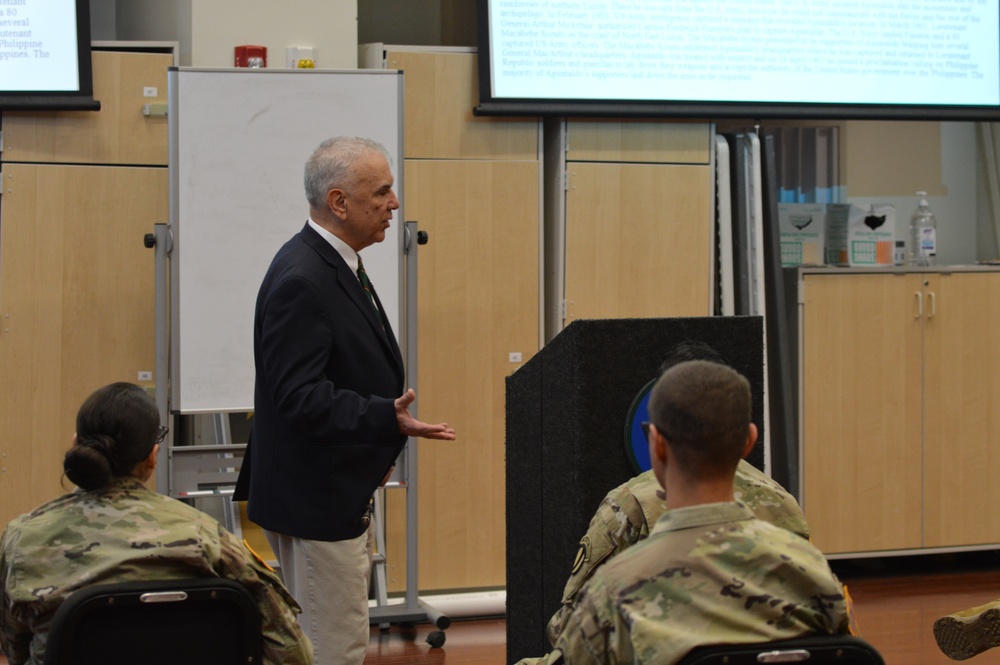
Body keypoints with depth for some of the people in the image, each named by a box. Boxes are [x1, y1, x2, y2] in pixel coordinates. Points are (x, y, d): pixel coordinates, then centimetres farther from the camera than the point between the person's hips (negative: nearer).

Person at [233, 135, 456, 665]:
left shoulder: (335, 264, 11)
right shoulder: (301, 279, -22)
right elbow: (299, 397, -27)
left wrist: (374, 448, 24)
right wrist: (386, 419, -34)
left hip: (340, 496, 11)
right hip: (314, 502, -11)